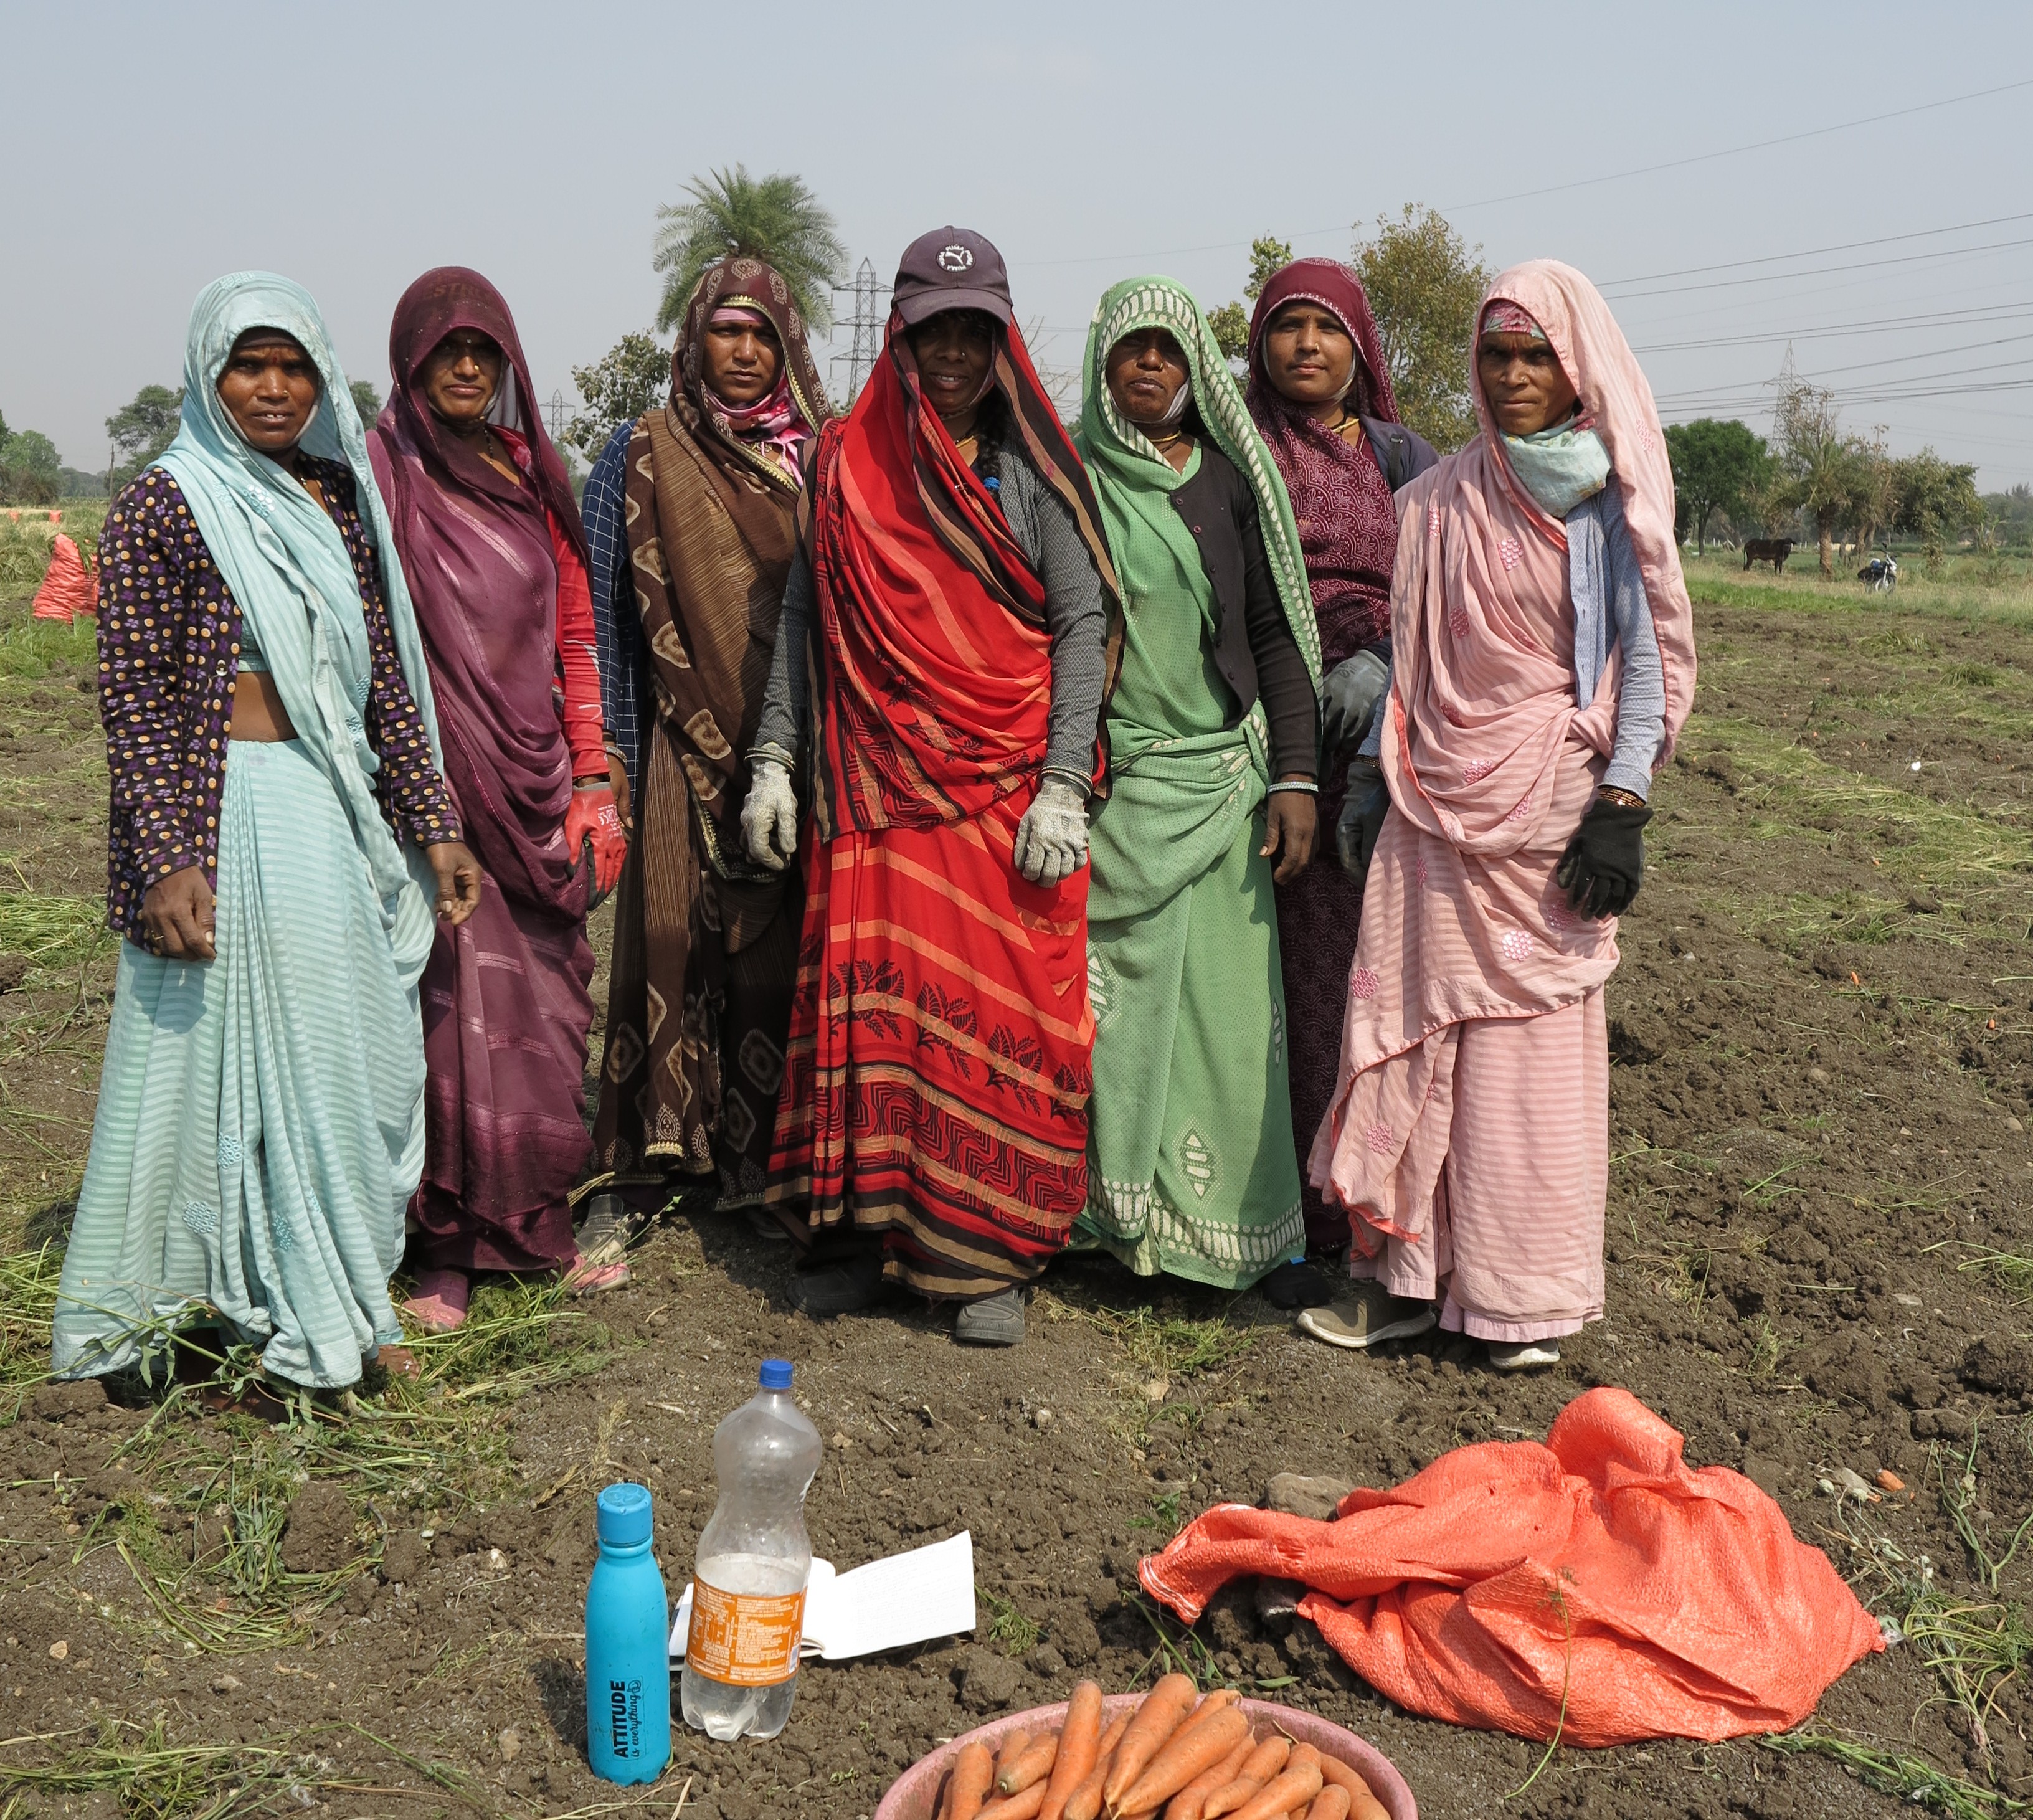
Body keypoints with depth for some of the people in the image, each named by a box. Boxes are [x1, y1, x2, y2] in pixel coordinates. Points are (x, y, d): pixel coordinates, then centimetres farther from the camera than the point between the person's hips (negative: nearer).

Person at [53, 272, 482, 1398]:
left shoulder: (339, 498, 11)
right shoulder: (165, 503, -6)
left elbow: (384, 676, 13)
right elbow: (132, 693, -10)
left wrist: (434, 827, 9)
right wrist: (167, 860, -18)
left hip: (336, 817, 6)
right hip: (223, 816, -6)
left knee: (339, 1057, 11)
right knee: (221, 1058, 2)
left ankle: (327, 1312, 26)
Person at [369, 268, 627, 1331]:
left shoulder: (535, 472, 14)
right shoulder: (378, 472, -2)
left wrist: (592, 779, 8)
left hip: (537, 781, 5)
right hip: (431, 780, -5)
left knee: (543, 1003, 8)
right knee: (451, 1008, -4)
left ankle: (539, 1224, 21)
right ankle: (448, 1249, 8)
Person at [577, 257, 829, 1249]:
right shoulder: (644, 452, 5)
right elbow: (604, 605, 2)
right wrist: (610, 750, -5)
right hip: (687, 747, -2)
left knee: (781, 951, 3)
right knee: (670, 940, -5)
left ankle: (763, 1157, 16)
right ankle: (637, 1171, 4)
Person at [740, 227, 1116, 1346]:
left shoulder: (1030, 467, 5)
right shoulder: (843, 461, 11)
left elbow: (1082, 624, 0)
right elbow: (803, 615, 13)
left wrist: (1063, 786, -9)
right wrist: (772, 759, 5)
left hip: (1007, 787, -1)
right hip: (876, 782, 2)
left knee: (1002, 1009, -2)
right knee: (869, 998, -1)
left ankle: (988, 1254, 8)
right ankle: (867, 1231, 12)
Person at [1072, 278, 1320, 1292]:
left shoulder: (1231, 479, 7)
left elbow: (1276, 631, 6)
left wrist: (1293, 776, -3)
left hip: (1217, 775, 0)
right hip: (1102, 781, 0)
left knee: (1219, 998, 0)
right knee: (1110, 997, -1)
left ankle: (1214, 1225, 9)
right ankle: (1105, 1206, 11)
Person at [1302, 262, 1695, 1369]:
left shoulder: (1614, 500, 0)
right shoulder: (1439, 500, 10)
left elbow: (1648, 658, -1)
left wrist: (1621, 807, -10)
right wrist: (1375, 786, 10)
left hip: (1551, 813, -3)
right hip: (1434, 811, 3)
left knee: (1536, 1040, 0)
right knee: (1413, 1029, 1)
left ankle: (1527, 1293, 13)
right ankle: (1408, 1274, 12)